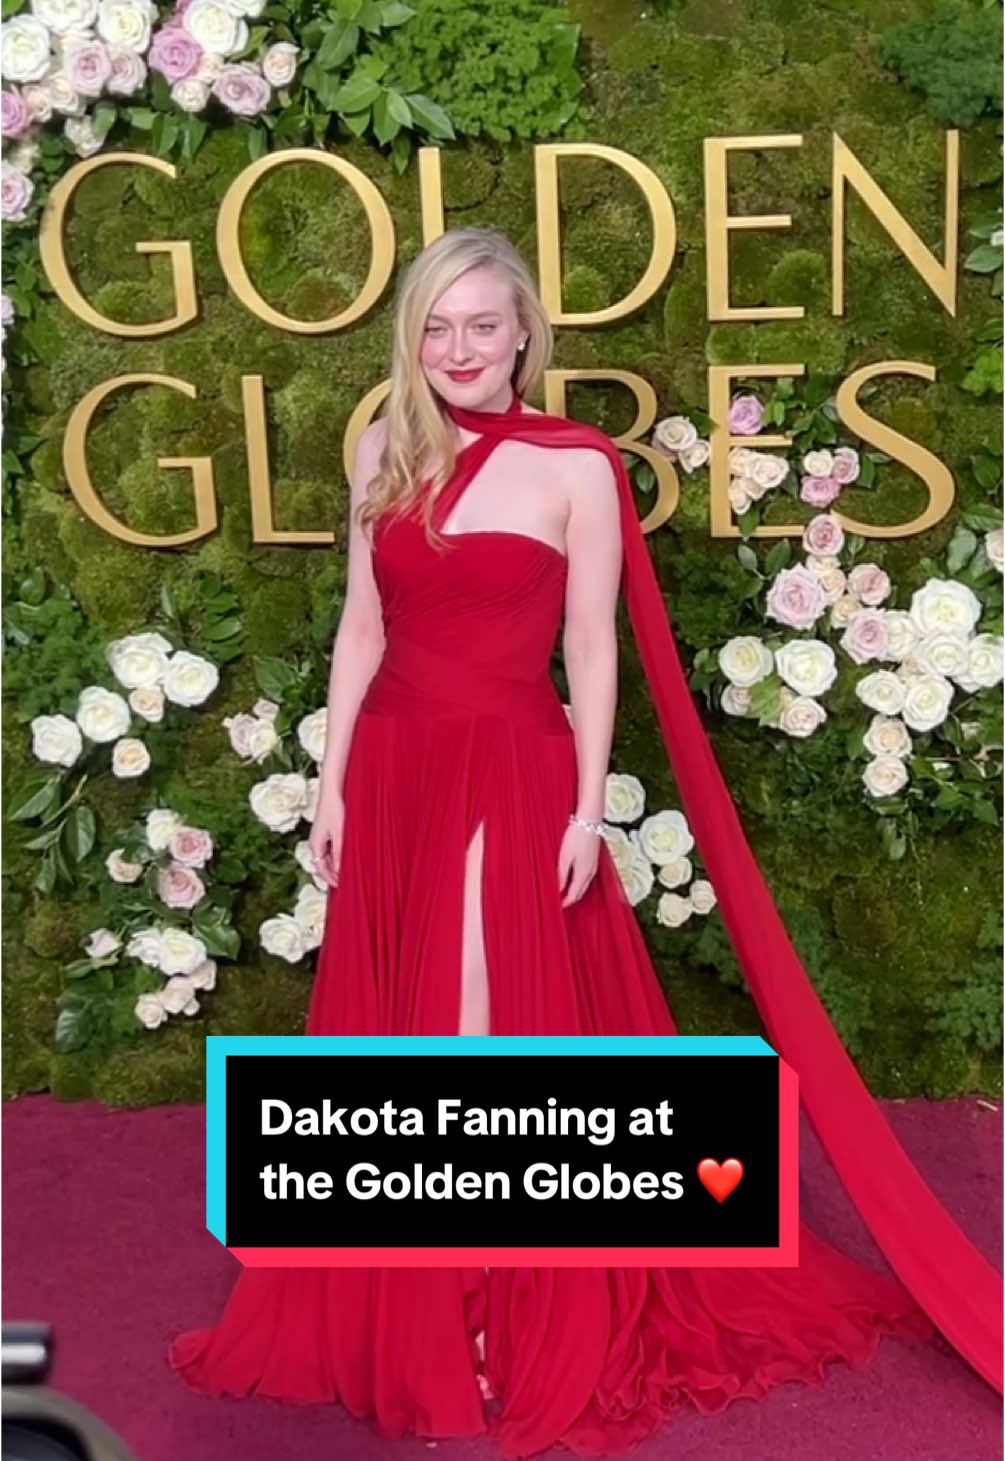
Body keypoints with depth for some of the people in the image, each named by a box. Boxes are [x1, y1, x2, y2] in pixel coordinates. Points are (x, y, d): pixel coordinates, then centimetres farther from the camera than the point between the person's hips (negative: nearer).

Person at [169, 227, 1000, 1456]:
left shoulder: (577, 465, -7)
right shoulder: (386, 452, 7)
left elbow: (591, 651, -6)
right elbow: (363, 628, 8)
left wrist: (588, 805, -10)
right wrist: (331, 780, 6)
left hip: (514, 776, -5)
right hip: (396, 772, 5)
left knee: (500, 1030, -1)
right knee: (394, 1032, 12)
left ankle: (521, 1309, 14)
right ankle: (399, 1306, 29)